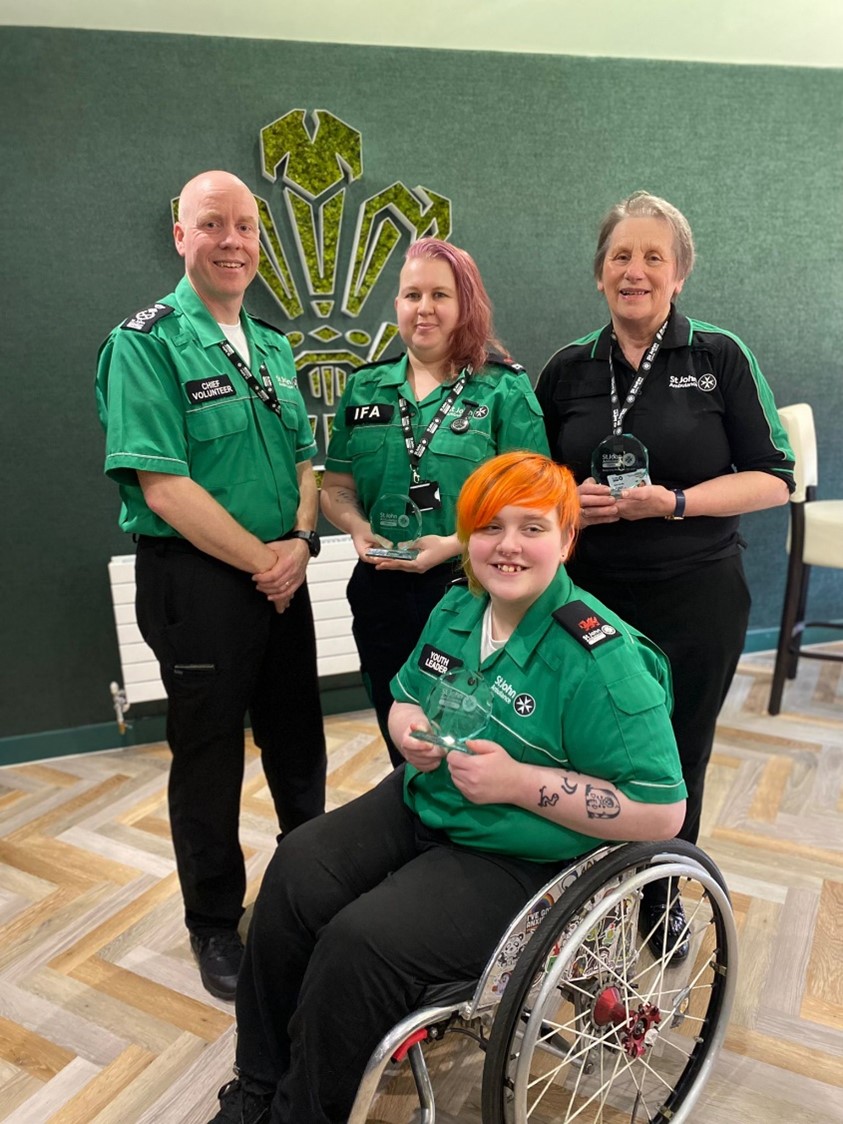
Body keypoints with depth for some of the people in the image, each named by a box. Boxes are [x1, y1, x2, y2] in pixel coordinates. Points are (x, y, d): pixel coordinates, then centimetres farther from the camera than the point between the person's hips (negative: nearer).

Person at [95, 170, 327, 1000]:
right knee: (209, 759, 9)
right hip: (196, 580, -6)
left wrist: (299, 540, -5)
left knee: (299, 744, 18)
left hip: (280, 575, 7)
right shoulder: (145, 343, -10)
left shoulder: (273, 346, 12)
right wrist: (261, 559, -14)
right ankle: (215, 927, 32)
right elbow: (164, 487, -18)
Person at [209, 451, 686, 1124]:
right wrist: (411, 731, -9)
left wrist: (518, 780, -25)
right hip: (423, 803, 7)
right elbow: (405, 701, 17)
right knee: (296, 869, -10)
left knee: (361, 943, -21)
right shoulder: (456, 610, 2)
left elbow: (661, 813, -21)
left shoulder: (603, 660, -21)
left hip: (521, 859, -7)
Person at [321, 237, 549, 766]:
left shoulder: (505, 389, -4)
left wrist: (455, 544, -22)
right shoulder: (367, 388, 9)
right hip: (382, 594, 4)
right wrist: (358, 527, -10)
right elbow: (337, 486, 11)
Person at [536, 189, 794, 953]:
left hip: (696, 597, -1)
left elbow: (773, 479, -4)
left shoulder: (722, 358, -2)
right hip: (588, 594, 2)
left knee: (676, 757, 13)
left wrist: (674, 502, -18)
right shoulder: (568, 369, 5)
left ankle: (663, 896, 38)